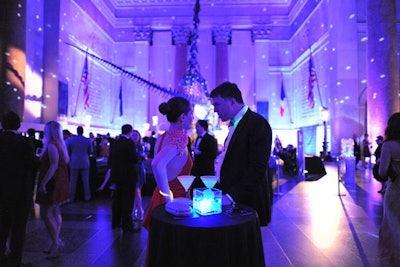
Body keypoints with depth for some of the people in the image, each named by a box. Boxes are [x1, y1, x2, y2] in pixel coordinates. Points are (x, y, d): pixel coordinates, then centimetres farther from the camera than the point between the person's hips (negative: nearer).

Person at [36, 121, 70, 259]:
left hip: (52, 183, -10)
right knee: (55, 212, 14)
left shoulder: (51, 145, -17)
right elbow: (65, 162, 13)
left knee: (45, 213, -5)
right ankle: (57, 242, 20)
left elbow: (54, 166, -26)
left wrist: (43, 183, -27)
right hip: (60, 182, 10)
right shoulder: (60, 144, 11)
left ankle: (56, 243, -3)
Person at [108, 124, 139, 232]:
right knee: (127, 201, 0)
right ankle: (127, 225, 7)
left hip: (117, 175, 7)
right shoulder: (129, 142, -15)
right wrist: (136, 154, 0)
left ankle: (116, 222, 30)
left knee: (117, 199, 17)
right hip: (128, 176, -7)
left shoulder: (114, 143, 5)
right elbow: (134, 159, -19)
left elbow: (110, 159, 9)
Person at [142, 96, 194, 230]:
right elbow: (157, 165, -35)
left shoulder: (163, 137, 5)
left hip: (160, 196, 8)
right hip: (177, 197, -8)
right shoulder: (180, 137, -20)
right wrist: (169, 198, -26)